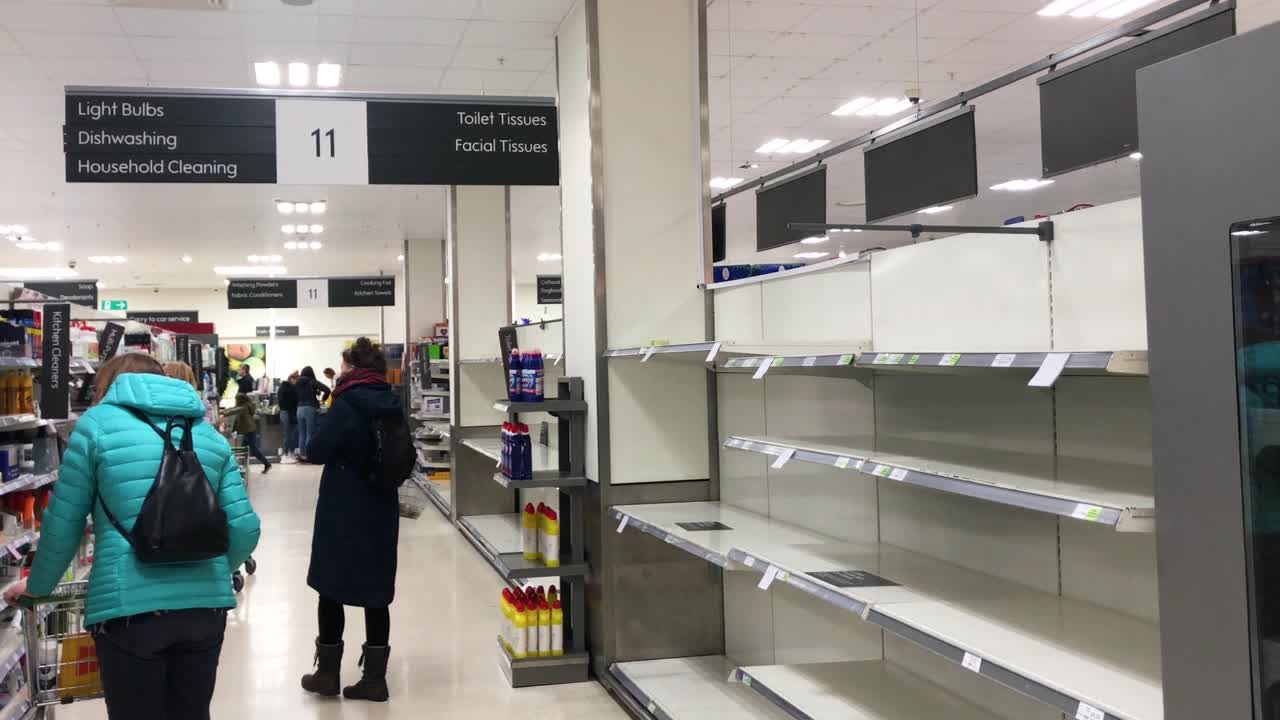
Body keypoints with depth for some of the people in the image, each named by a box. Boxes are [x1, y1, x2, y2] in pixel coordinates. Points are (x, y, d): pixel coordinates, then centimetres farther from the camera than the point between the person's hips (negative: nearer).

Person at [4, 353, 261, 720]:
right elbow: (244, 528, 6)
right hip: (205, 604, 4)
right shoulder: (209, 434, 11)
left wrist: (36, 586, 22)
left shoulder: (96, 424, 2)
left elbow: (64, 523, 5)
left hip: (129, 607, -3)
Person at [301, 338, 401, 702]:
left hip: (343, 511, -6)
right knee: (376, 590, 8)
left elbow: (316, 452, -11)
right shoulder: (391, 404, 6)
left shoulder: (346, 404, -14)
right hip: (381, 509, 6)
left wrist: (328, 419, 4)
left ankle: (328, 672, 18)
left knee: (331, 586, 8)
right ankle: (375, 678, 10)